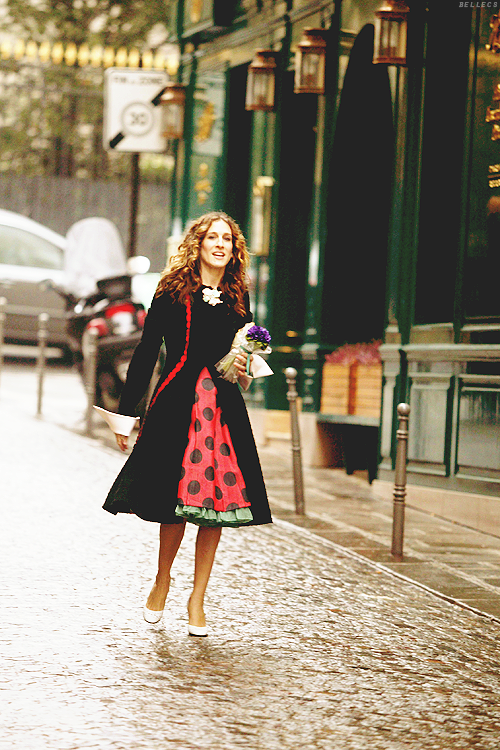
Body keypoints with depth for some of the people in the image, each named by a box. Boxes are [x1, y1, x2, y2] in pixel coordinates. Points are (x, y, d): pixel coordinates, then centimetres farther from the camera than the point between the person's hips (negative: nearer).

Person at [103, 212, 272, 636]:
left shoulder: (238, 298, 13)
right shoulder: (174, 291, 2)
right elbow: (146, 353, 1)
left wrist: (244, 374, -1)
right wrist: (127, 412, 0)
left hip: (225, 409, 3)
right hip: (177, 404, -3)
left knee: (216, 502, 0)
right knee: (177, 495, -3)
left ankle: (198, 597, 10)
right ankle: (163, 578, 22)